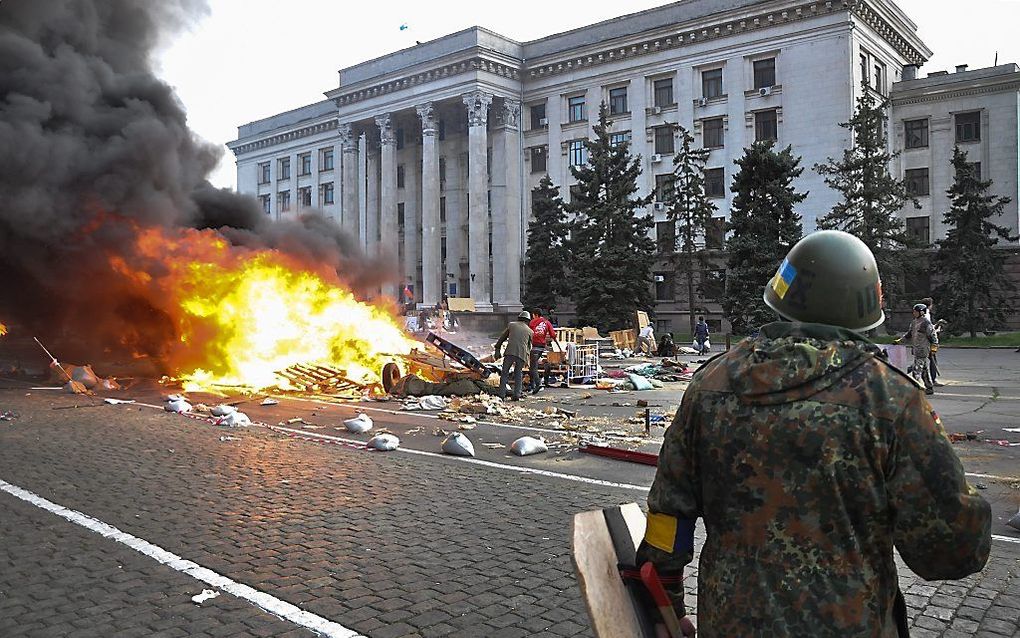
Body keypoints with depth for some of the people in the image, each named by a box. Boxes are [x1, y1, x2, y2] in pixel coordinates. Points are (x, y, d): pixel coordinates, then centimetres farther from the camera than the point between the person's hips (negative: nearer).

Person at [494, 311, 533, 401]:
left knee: (505, 373, 6)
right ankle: (517, 395, 7)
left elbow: (502, 337, 16)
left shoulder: (511, 325, 17)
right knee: (518, 374, 14)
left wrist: (497, 349, 20)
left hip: (510, 351, -1)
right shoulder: (530, 331, 18)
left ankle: (502, 395, 0)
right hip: (522, 354, 1)